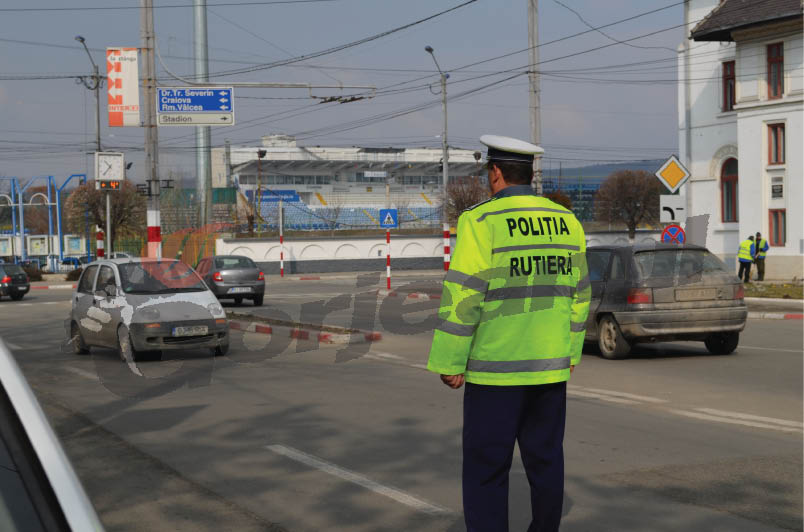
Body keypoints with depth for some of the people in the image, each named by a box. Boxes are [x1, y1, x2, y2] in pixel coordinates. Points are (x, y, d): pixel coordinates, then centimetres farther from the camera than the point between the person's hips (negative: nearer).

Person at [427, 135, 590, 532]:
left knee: (486, 468, 0)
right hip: (550, 366, 6)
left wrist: (449, 363, -11)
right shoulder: (566, 222, 6)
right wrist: (570, 351, 21)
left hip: (496, 367, -6)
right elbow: (578, 291, 12)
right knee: (545, 459, 14)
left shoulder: (482, 221, -13)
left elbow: (462, 297, -16)